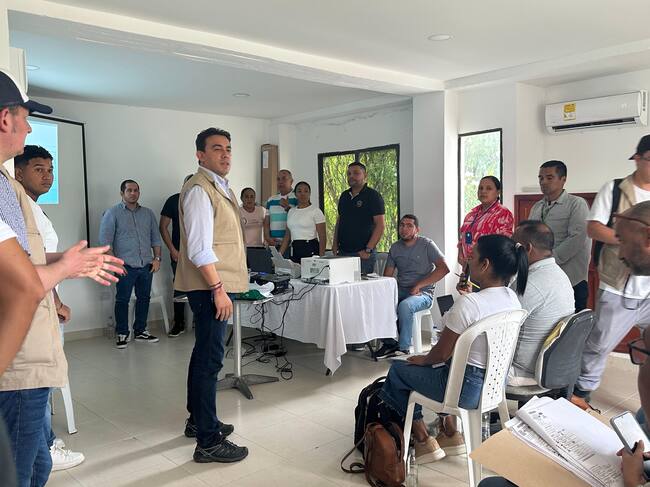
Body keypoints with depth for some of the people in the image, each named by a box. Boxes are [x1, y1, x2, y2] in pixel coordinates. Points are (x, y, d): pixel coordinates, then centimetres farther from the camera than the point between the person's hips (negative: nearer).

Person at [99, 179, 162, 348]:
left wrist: (157, 258, 6)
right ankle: (122, 334, 11)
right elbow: (105, 240, -5)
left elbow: (155, 238, 17)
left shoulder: (148, 213, 14)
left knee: (144, 298, 10)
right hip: (125, 266, -4)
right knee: (122, 300, 1)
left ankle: (140, 331, 21)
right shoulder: (112, 213, 0)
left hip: (147, 265, 4)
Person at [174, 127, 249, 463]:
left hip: (216, 285, 10)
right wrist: (218, 289, -23)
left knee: (204, 354, 18)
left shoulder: (220, 188, 17)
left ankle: (198, 420, 33)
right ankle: (208, 441, 1)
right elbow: (200, 248, -21)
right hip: (210, 287, -10)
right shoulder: (199, 190, -14)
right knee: (210, 359, -7)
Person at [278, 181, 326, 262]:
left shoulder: (315, 211, -1)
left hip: (311, 250, -4)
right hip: (294, 250, 5)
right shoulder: (291, 211, 15)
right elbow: (287, 236, 16)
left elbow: (322, 237, -6)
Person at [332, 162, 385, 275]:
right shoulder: (344, 195, 15)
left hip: (362, 254, -6)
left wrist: (368, 250, -16)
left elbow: (381, 225, -11)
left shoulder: (373, 196, -5)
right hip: (342, 252, 6)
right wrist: (335, 243, 10)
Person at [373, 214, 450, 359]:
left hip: (424, 293, -5)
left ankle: (403, 348, -22)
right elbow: (387, 276, 12)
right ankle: (389, 343, -11)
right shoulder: (395, 248, 12)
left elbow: (444, 268, -15)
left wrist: (419, 285, -18)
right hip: (401, 291, 5)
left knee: (405, 305, -36)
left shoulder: (427, 244, -3)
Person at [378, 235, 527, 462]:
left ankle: (422, 439, 20)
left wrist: (423, 360, 2)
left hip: (467, 389, -8)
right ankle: (450, 433, 31)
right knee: (445, 368, 34)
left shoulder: (468, 303, -28)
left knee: (398, 370, 12)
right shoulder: (512, 298, -4)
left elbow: (442, 352, -17)